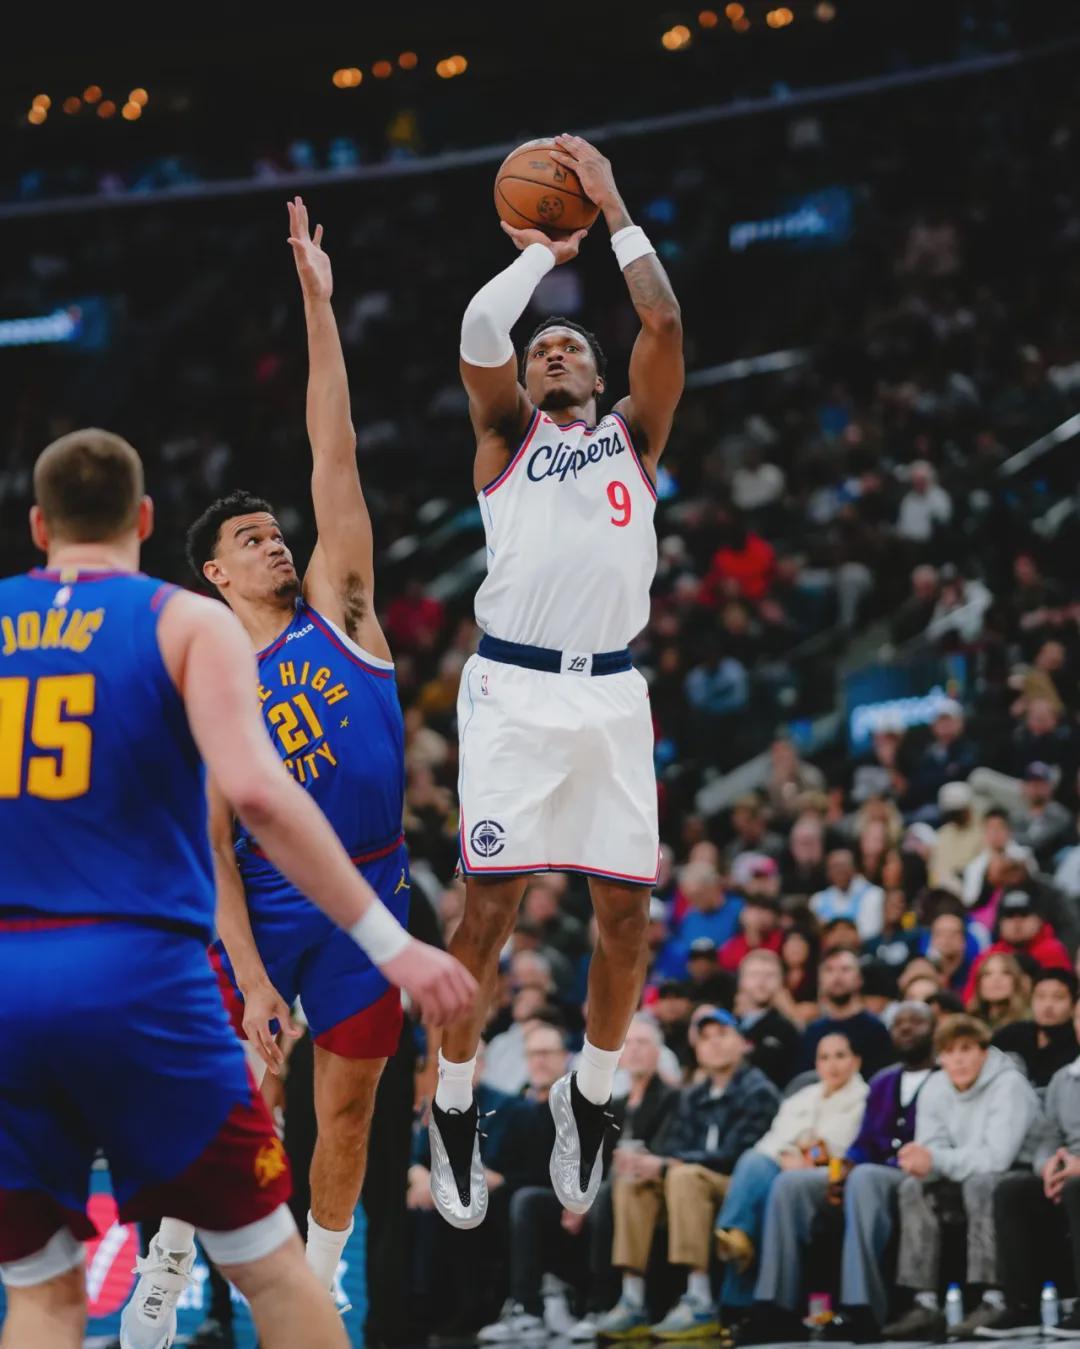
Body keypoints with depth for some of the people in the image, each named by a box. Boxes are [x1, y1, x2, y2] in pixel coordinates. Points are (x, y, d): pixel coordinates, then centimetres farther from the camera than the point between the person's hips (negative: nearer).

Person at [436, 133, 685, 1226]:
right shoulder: (506, 438, 13)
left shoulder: (633, 436, 18)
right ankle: (454, 1107, 6)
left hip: (611, 692, 2)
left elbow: (664, 325, 3)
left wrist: (613, 209, 8)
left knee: (626, 908, -1)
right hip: (514, 687, -2)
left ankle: (591, 1093, 19)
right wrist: (543, 250, 9)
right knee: (490, 902, -8)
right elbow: (478, 329, -5)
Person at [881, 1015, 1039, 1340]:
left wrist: (935, 1160, -32)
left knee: (980, 1182, -36)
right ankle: (925, 1304, -22)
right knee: (914, 1188, -17)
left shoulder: (1008, 1085, -19)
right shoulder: (935, 1089, 2)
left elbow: (997, 1157, -29)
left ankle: (993, 1300, -40)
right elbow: (931, 1148, -5)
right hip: (963, 1183, 7)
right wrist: (921, 1162, -30)